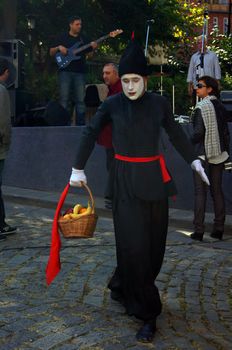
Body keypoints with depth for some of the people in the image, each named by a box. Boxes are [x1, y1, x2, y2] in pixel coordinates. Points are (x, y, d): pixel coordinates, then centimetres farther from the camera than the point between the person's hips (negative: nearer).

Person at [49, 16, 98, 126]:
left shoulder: (83, 39, 17)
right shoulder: (62, 37, 9)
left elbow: (87, 53, 15)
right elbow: (51, 53, 9)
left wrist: (92, 47, -5)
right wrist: (59, 47, -10)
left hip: (79, 72, 3)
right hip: (65, 71, -3)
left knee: (80, 100, 0)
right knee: (64, 99, -5)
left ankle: (80, 123, 4)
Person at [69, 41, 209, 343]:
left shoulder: (159, 103, 2)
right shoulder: (112, 104, -2)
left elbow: (176, 134, 12)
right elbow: (90, 134, 5)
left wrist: (194, 161, 8)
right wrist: (78, 169, 5)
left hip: (154, 178, 3)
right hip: (125, 180, -2)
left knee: (154, 243, 7)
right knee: (133, 243, -8)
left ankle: (121, 287, 31)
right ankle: (147, 313, 2)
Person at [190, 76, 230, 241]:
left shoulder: (201, 107, -13)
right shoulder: (221, 107, 8)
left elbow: (199, 132, -17)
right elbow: (226, 132, 10)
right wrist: (226, 152, 17)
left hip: (203, 154, -6)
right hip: (219, 154, 6)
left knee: (200, 191, -2)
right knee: (217, 190, 10)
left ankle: (199, 230, 0)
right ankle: (219, 229, 14)